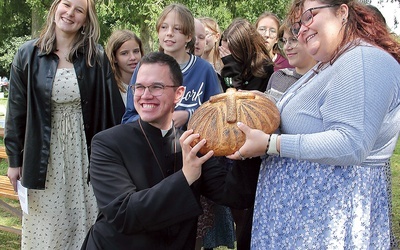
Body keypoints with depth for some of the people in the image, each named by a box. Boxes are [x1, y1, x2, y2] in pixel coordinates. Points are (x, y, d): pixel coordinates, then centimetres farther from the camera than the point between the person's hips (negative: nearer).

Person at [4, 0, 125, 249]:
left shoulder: (96, 56, -3)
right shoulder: (28, 54, -2)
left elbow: (112, 108, -2)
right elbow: (17, 110, 1)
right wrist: (15, 159, 1)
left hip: (86, 151, 0)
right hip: (45, 154, 0)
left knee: (85, 219, 11)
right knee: (47, 224, 9)